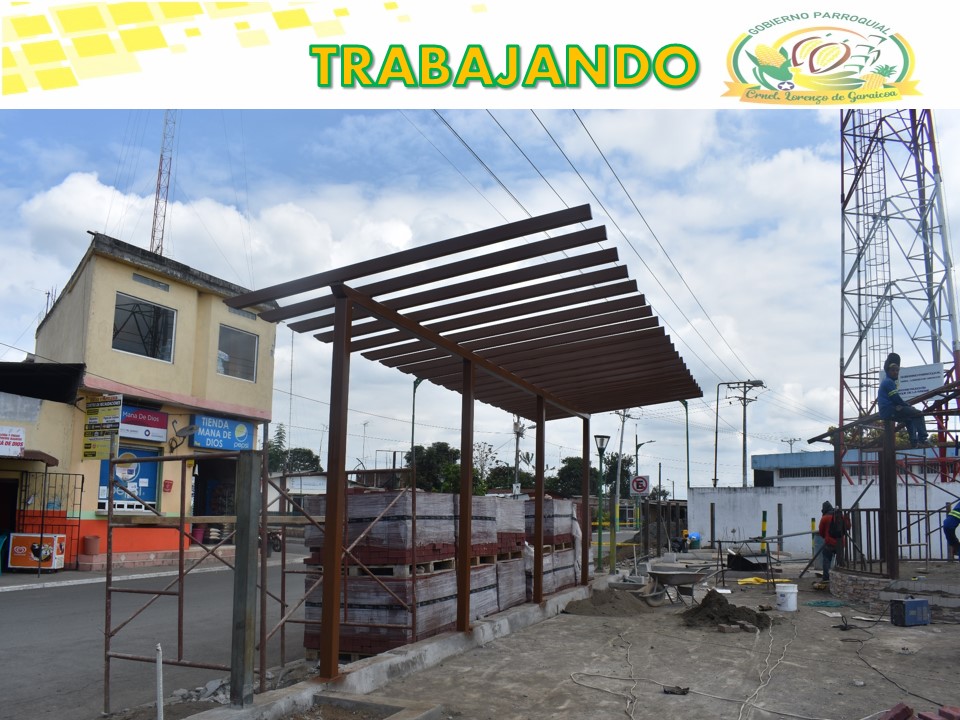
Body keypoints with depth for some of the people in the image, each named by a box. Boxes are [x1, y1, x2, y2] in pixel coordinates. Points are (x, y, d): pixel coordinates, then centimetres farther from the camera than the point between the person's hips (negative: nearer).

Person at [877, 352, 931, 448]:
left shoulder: (886, 382, 22)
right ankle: (922, 439, -17)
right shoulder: (889, 382, -11)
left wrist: (907, 405, 12)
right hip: (890, 411, -11)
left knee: (909, 419, 32)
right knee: (918, 414, -12)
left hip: (885, 412, 11)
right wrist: (909, 406, -2)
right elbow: (896, 399, -17)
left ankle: (914, 442, 25)